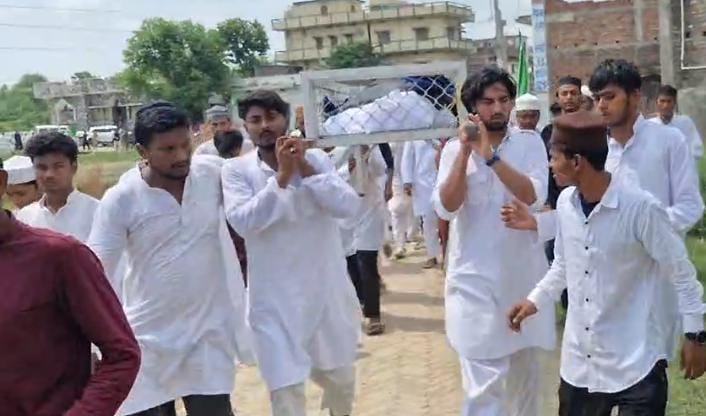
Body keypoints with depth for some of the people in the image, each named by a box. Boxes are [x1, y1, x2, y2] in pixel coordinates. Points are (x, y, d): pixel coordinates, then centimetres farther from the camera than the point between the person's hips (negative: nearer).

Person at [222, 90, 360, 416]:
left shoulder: (316, 158, -1)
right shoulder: (237, 169, -6)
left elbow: (348, 206, -12)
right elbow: (243, 222, -20)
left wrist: (305, 169, -20)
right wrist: (281, 177, -24)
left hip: (327, 290, 3)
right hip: (276, 300, -2)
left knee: (340, 376, 20)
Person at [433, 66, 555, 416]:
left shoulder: (530, 144, 0)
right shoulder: (455, 148, -1)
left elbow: (534, 197, -16)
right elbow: (446, 208, -13)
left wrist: (491, 155, -24)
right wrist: (465, 153, -19)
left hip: (522, 272, 2)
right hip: (474, 276, -2)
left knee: (525, 370, 18)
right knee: (484, 382, -8)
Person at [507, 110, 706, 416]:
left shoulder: (641, 208, -20)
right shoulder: (565, 203, -2)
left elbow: (680, 272, -9)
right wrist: (536, 300, 7)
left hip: (633, 364, -6)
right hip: (579, 361, 6)